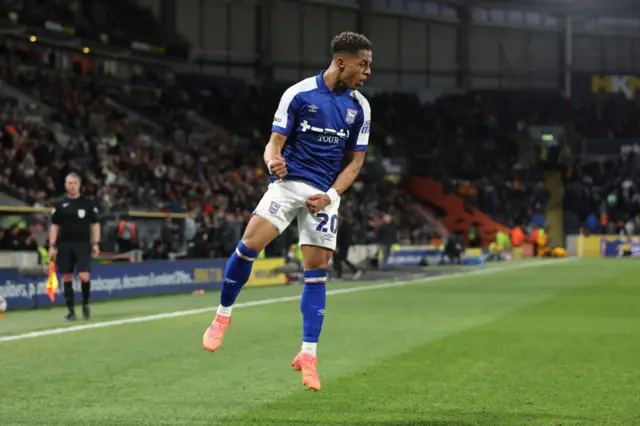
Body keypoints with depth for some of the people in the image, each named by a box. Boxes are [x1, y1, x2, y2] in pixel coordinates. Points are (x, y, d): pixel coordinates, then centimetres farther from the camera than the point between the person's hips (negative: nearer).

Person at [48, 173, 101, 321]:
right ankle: (71, 310, 10)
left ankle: (85, 304, 10)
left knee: (84, 277, -13)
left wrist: (96, 243, -2)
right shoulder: (60, 205, 6)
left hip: (83, 244, -1)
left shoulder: (88, 203, 4)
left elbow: (95, 224, 7)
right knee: (67, 279, 2)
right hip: (64, 245, 1)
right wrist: (52, 246, 0)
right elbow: (54, 226, 8)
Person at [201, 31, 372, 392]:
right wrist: (274, 161, -27)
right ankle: (223, 316, 1)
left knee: (316, 270, -2)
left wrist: (330, 195, -5)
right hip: (289, 182, -2)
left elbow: (356, 160, 9)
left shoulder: (359, 107, 4)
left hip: (326, 193, 2)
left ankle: (308, 355, 5)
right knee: (250, 243, -21)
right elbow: (275, 144, -2)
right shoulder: (298, 94, -5)